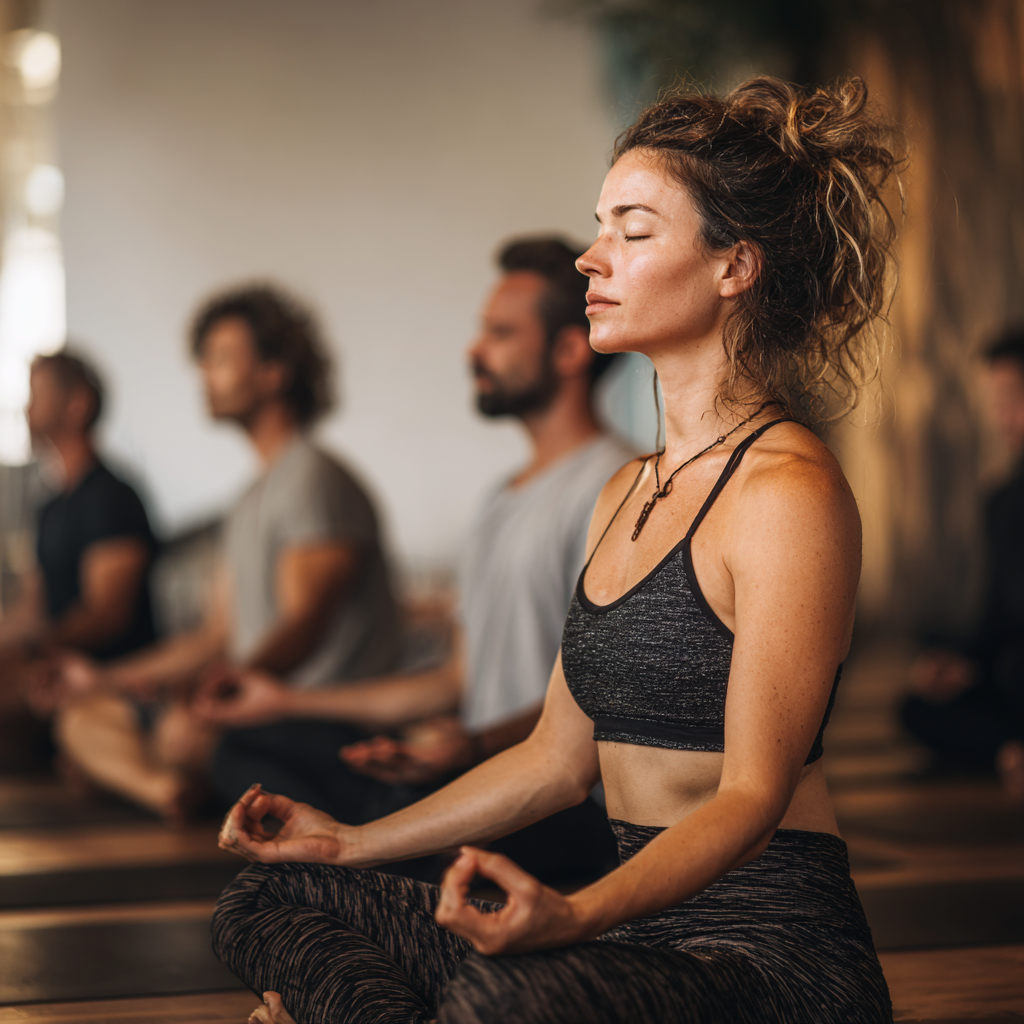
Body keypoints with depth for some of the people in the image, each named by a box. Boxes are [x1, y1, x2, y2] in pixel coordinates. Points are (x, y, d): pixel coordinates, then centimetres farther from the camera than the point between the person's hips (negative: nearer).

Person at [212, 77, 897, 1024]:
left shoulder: (789, 491, -12)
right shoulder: (625, 495, 16)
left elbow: (754, 793, -18)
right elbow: (559, 759, 20)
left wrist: (575, 917, -35)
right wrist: (351, 842, 18)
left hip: (773, 947, -9)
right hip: (646, 925, 9)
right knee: (268, 902, 1)